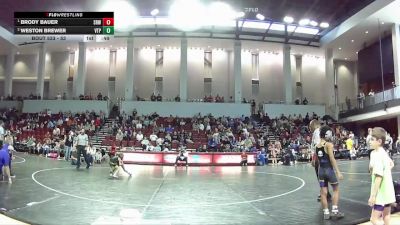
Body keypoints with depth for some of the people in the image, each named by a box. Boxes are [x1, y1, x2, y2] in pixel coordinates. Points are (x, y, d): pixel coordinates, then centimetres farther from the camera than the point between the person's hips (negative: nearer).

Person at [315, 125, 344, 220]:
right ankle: (335, 211, 10)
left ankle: (326, 213, 14)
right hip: (329, 169, -5)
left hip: (321, 170, 5)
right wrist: (338, 172, -15)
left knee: (323, 193, 8)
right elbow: (332, 159, -16)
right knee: (336, 190, 14)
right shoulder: (329, 144, -12)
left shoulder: (317, 146, 6)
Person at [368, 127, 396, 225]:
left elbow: (378, 177, -24)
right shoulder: (384, 153, 7)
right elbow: (391, 164, 27)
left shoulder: (377, 155, -21)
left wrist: (373, 195, -22)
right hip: (387, 192, 10)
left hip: (381, 193, -10)